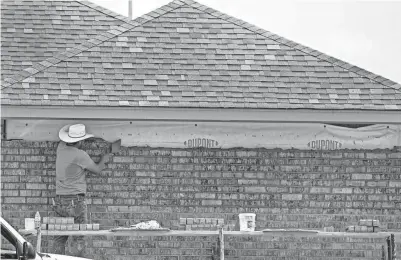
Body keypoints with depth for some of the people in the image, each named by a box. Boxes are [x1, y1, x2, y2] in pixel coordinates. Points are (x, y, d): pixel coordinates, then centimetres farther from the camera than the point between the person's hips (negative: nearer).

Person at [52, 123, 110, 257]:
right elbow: (97, 169, 2)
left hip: (59, 201, 6)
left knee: (60, 238, 8)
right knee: (78, 239, -4)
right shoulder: (80, 155, -13)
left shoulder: (61, 148, 5)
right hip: (76, 201, -6)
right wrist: (103, 160, 24)